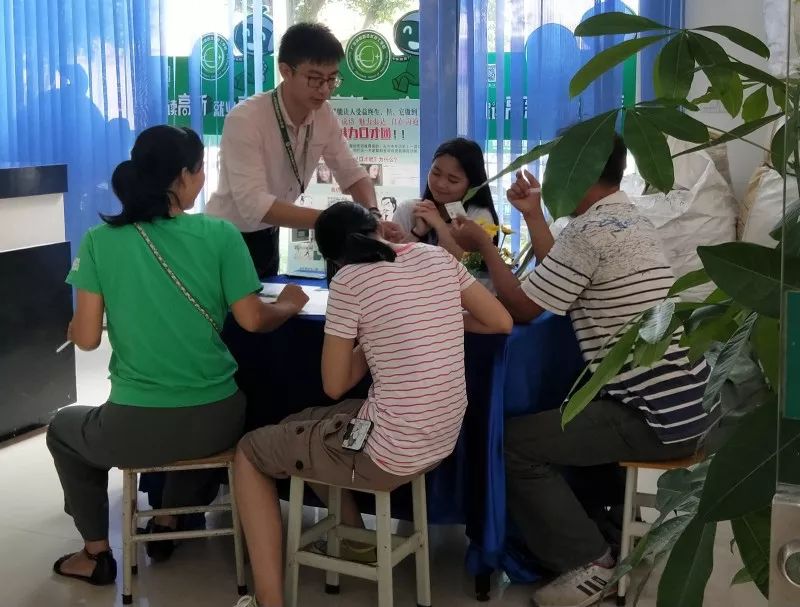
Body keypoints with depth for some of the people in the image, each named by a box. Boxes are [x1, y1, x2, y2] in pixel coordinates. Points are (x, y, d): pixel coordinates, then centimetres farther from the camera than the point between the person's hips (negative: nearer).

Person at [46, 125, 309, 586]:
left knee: (64, 428, 33)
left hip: (136, 429, -1)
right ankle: (169, 525, 45)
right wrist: (290, 304, 15)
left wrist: (72, 326, 20)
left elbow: (87, 338, -4)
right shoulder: (220, 235, -8)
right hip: (215, 423, 1)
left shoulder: (100, 240, -6)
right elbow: (252, 320, -6)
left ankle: (97, 555, 36)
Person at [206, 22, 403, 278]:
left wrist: (372, 215, -23)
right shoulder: (245, 120, -28)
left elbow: (352, 173, -2)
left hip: (267, 236, 6)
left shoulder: (324, 115, -9)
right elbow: (254, 205, -36)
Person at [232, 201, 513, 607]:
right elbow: (502, 322, 11)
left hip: (388, 454, -7)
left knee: (250, 451, 16)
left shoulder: (348, 281, -13)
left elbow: (335, 385, -6)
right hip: (442, 442, 7)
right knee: (300, 425, 30)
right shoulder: (437, 257, 3)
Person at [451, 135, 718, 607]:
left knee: (515, 441, -4)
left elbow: (522, 308, -10)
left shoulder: (590, 231, -17)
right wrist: (532, 215, 22)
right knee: (566, 418, 29)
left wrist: (485, 247, 3)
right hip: (694, 403, 10)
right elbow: (564, 280, 19)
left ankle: (589, 563, 4)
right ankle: (605, 531, 32)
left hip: (658, 417, -10)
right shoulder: (633, 221, 13)